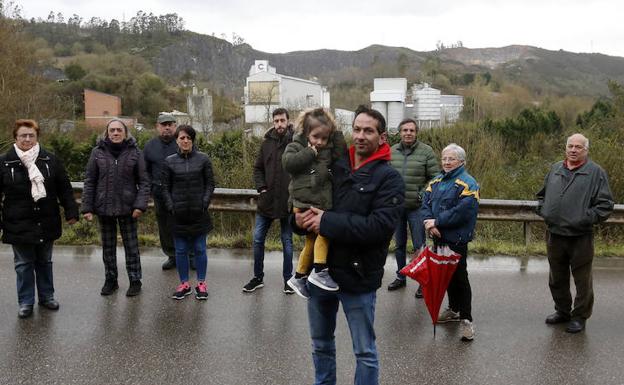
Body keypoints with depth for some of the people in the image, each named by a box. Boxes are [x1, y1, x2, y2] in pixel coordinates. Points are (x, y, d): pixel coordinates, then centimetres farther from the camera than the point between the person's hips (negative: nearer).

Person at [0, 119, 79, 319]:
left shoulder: (50, 160, 0)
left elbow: (64, 188, 2)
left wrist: (71, 212, -2)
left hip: (46, 224, 2)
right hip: (19, 225, -1)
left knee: (44, 262, 16)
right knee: (23, 264, 8)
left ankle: (46, 296, 30)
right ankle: (25, 302, 19)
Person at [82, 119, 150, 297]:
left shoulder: (135, 152, -3)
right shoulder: (98, 152, 0)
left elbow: (143, 181, -2)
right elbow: (89, 182, 2)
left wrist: (140, 205, -12)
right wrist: (87, 207, -3)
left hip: (127, 207, -2)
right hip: (104, 207, 2)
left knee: (131, 245, 5)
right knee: (108, 246, 13)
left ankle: (135, 281, 17)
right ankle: (110, 280, 27)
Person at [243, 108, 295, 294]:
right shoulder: (267, 142, 4)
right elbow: (258, 168, 10)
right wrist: (261, 187, -2)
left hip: (287, 201, -4)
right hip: (266, 200, 4)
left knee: (287, 241, 10)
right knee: (258, 239, 8)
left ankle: (288, 279, 24)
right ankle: (258, 278, 24)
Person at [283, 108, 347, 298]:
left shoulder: (328, 150, 12)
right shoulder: (296, 146, -3)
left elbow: (342, 155, 0)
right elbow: (287, 162, -20)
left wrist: (337, 134, -2)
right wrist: (310, 152, -17)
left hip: (323, 203, 7)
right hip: (304, 203, -7)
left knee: (312, 241, 14)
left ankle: (299, 278, 28)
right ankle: (319, 272, -17)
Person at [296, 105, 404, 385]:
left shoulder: (389, 178, -10)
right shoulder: (334, 167, 5)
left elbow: (380, 226, -22)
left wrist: (327, 222, -22)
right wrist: (301, 218, -11)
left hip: (358, 276, -5)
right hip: (320, 270, 5)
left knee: (364, 351, 10)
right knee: (321, 344, 22)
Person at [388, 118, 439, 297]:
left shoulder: (426, 151, -6)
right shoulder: (392, 151, 4)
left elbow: (435, 178, -4)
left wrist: (424, 194, -12)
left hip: (416, 207, -4)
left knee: (419, 246, 0)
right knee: (399, 245, 16)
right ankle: (400, 277, 31)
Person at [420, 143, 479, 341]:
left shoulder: (467, 183, -10)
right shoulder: (436, 181, 12)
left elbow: (462, 212, -21)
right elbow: (425, 203, 5)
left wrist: (437, 222, -18)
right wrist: (428, 222, -14)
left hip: (457, 240, -7)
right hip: (438, 237, 7)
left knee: (459, 277, -4)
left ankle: (466, 319, 3)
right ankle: (454, 309, 32)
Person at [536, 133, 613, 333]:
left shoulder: (596, 172, -5)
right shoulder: (555, 169, 10)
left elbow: (606, 204, -8)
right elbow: (542, 194, 22)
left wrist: (587, 218, -17)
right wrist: (542, 210, 6)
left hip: (581, 237, -5)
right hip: (554, 235, 5)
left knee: (582, 280, 5)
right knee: (557, 278, 17)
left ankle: (580, 317, 19)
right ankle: (562, 311, 33)